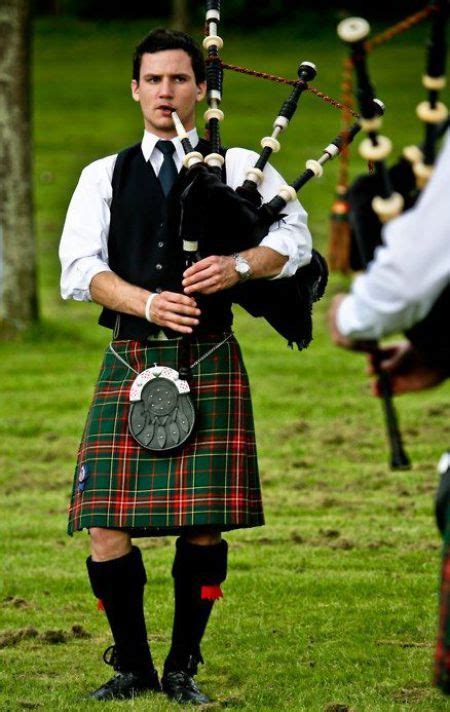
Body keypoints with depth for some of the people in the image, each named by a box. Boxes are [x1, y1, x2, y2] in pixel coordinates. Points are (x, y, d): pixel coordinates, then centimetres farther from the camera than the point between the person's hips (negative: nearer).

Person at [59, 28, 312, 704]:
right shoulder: (104, 177, 13)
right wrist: (147, 302, -16)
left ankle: (183, 668, 10)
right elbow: (79, 268, 1)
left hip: (210, 363, -1)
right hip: (129, 362, 1)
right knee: (107, 526, -6)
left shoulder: (239, 167, 10)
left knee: (203, 525, -4)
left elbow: (295, 237, -1)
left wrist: (239, 265, -20)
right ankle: (132, 665, 11)